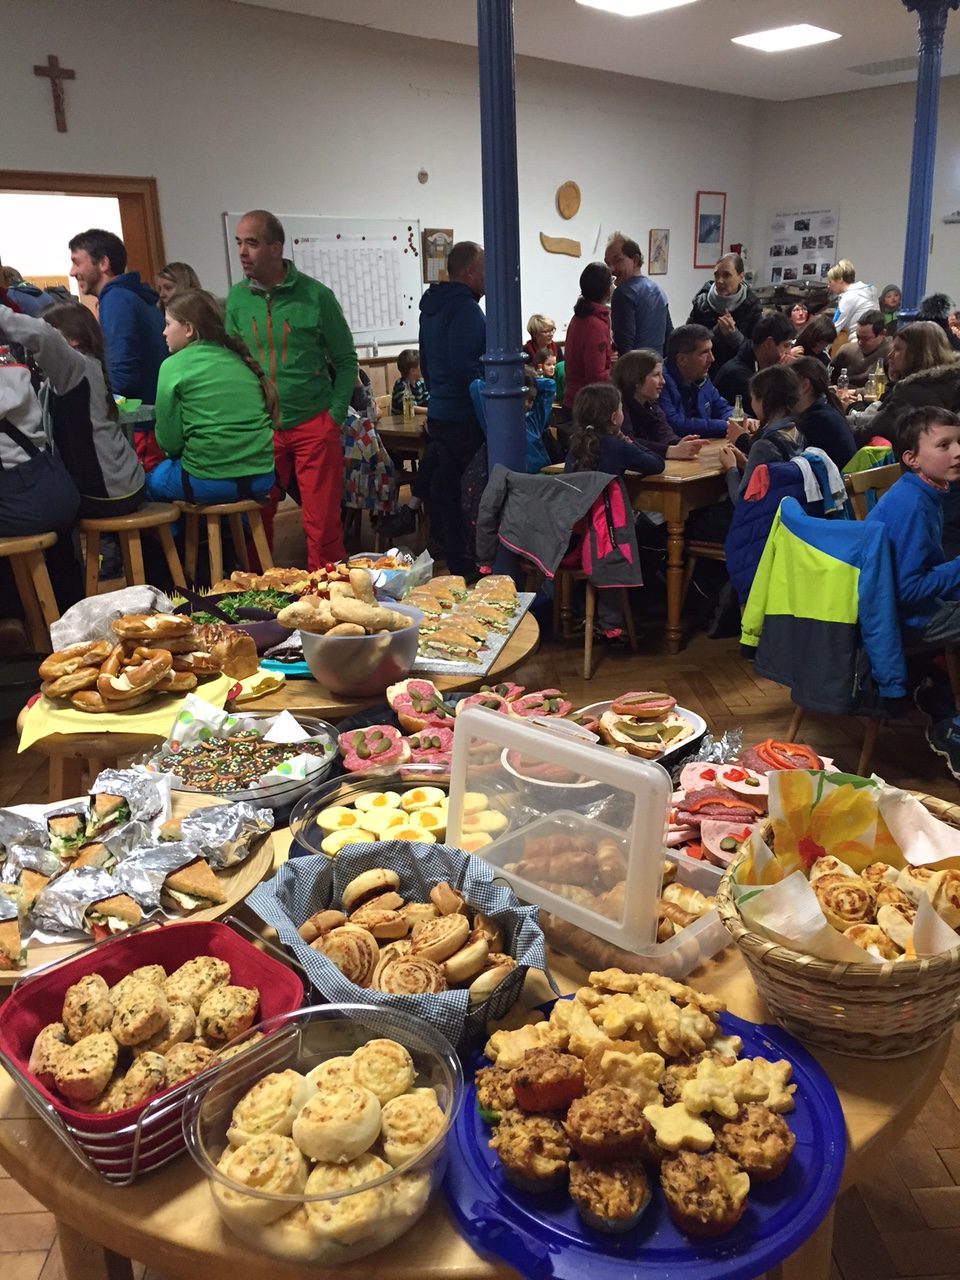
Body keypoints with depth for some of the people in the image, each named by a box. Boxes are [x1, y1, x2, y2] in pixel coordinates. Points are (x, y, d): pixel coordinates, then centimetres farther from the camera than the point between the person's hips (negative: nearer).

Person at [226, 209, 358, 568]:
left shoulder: (315, 295, -4)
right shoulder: (236, 298, 4)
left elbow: (345, 359, 2)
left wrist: (336, 414, -5)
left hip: (314, 425, -3)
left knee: (322, 523, 0)